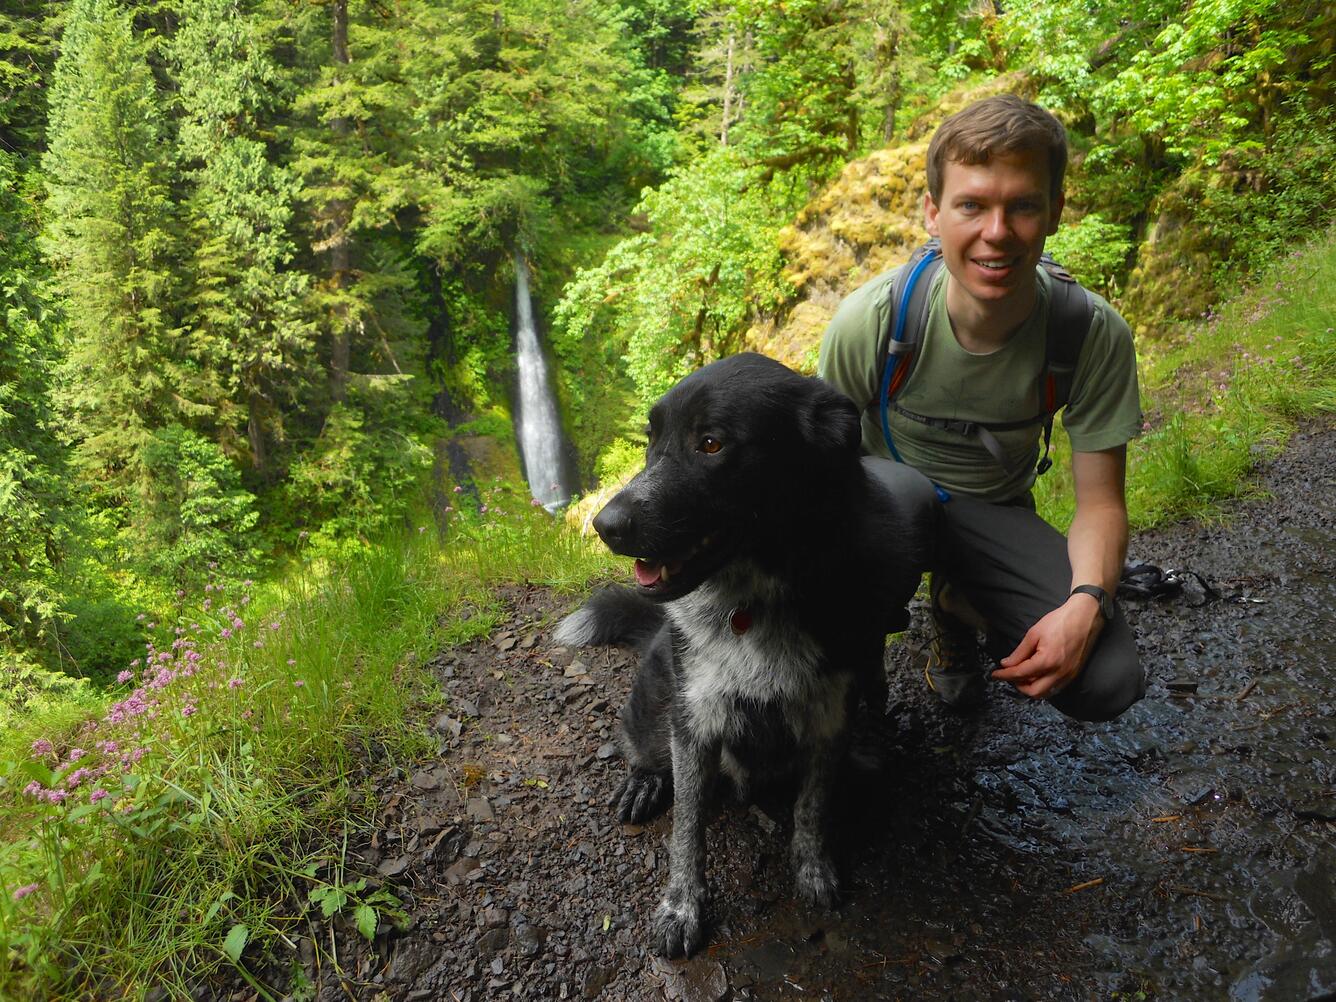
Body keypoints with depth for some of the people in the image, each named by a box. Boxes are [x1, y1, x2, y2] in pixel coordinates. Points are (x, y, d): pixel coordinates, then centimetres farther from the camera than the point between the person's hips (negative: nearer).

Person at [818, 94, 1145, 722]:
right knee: (897, 492, -41)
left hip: (995, 514, 2)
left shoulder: (1096, 335, -19)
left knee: (1110, 682, -19)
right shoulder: (872, 318, -23)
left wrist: (1085, 604, -32)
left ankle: (958, 605, 13)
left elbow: (1099, 500, -13)